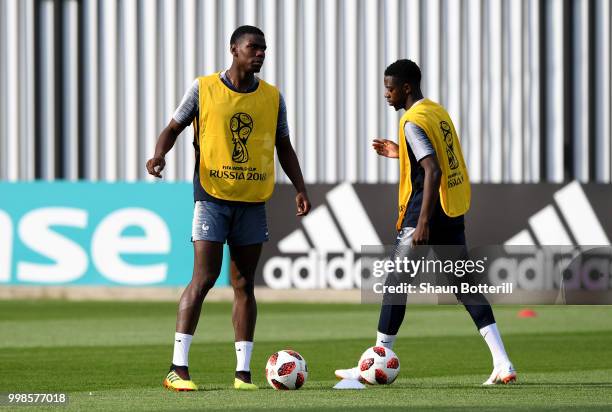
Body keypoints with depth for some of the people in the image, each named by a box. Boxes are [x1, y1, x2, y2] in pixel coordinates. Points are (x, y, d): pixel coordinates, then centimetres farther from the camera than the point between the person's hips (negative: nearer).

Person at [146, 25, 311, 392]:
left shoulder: (273, 97, 9)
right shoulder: (203, 89, 0)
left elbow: (284, 147, 17)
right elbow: (174, 128, 6)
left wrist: (300, 189, 5)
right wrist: (159, 155, -15)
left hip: (254, 201, 4)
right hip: (212, 196, -3)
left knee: (244, 285, 5)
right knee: (204, 279, -10)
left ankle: (243, 372, 6)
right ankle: (178, 369, -7)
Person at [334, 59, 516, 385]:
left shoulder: (413, 122, -14)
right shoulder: (438, 112, 13)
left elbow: (433, 171, -24)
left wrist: (422, 222, -26)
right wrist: (401, 153, 24)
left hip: (427, 211, -9)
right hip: (454, 212, 9)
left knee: (395, 284, 0)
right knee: (464, 286, 9)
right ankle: (503, 364, 1)